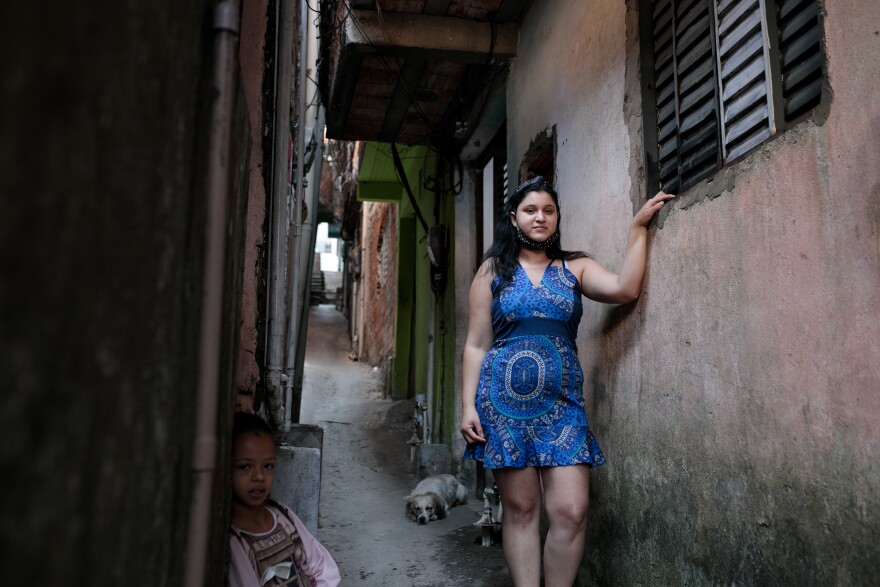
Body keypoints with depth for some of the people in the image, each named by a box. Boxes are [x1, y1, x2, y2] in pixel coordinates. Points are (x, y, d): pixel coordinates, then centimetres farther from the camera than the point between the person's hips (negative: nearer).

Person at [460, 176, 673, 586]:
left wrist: (638, 227, -7)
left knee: (571, 511, -6)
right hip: (505, 402, -1)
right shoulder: (493, 270, 7)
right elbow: (476, 345, 4)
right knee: (520, 510, 3)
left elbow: (625, 290, -9)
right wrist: (468, 405, -4)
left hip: (561, 402, 1)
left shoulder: (575, 268, 10)